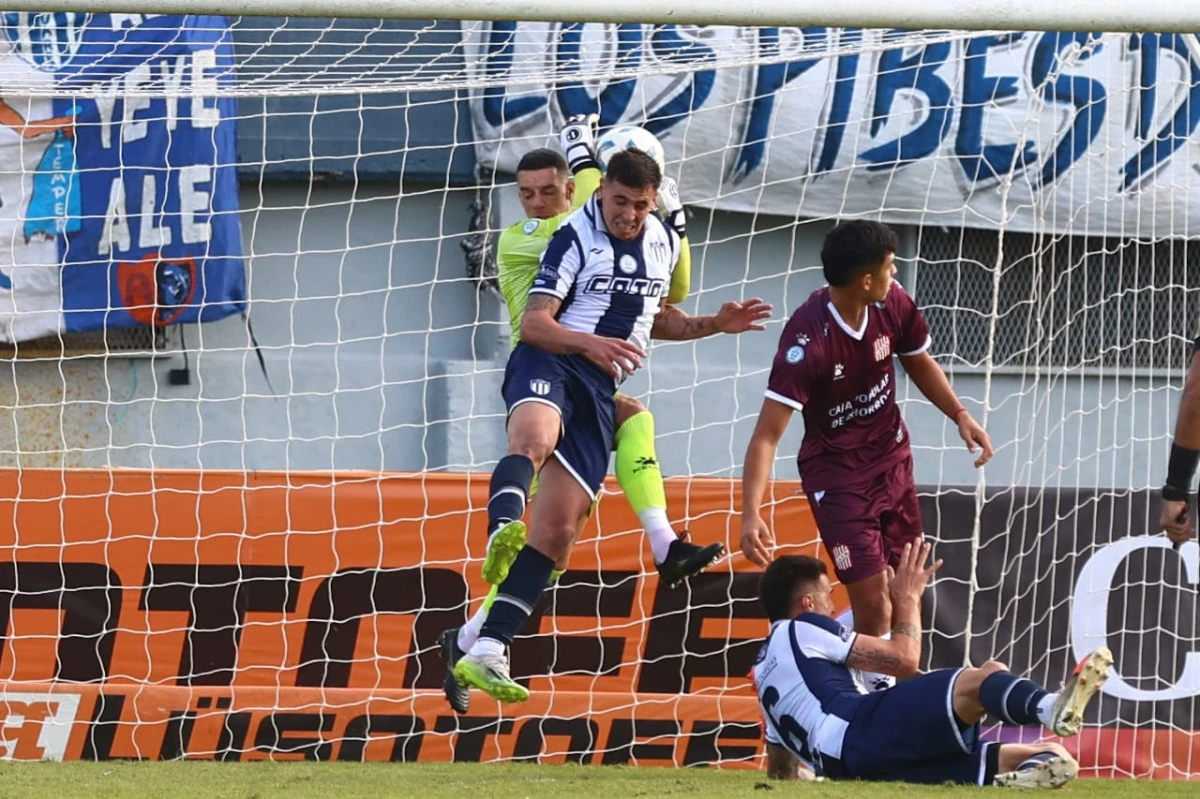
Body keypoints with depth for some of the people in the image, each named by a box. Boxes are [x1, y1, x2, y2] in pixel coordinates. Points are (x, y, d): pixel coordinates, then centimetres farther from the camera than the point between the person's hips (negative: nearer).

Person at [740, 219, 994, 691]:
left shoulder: (893, 304, -12)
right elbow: (767, 436, -33)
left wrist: (960, 416, 0)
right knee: (873, 601, -12)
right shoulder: (807, 339, -31)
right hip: (836, 472, -6)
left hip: (892, 457, 6)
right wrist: (751, 515, -42)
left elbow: (918, 362, 12)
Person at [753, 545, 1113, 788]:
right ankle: (1052, 708, -65)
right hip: (861, 730, -8)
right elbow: (904, 658, 7)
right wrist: (908, 597, 23)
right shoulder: (800, 630, 11)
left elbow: (781, 772, 40)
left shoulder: (766, 670, 37)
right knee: (981, 679, -30)